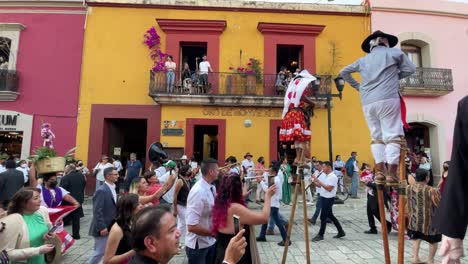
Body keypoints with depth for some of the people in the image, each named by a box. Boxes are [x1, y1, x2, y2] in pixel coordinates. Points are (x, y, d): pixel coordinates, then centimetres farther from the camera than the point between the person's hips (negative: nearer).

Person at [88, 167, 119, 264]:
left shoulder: (112, 188, 7)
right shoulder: (101, 191, -21)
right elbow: (97, 211, -23)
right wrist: (102, 227, -23)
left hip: (111, 226, 9)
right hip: (103, 228, -9)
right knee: (100, 251, 3)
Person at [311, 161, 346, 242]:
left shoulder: (333, 177, -18)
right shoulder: (326, 176, 11)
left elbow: (329, 188, -25)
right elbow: (321, 186, 15)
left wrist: (319, 181, -26)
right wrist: (315, 182, -3)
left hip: (328, 199, -9)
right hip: (324, 198, 9)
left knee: (323, 217, -2)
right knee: (330, 216, 17)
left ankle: (320, 235, 9)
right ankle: (341, 232, 28)